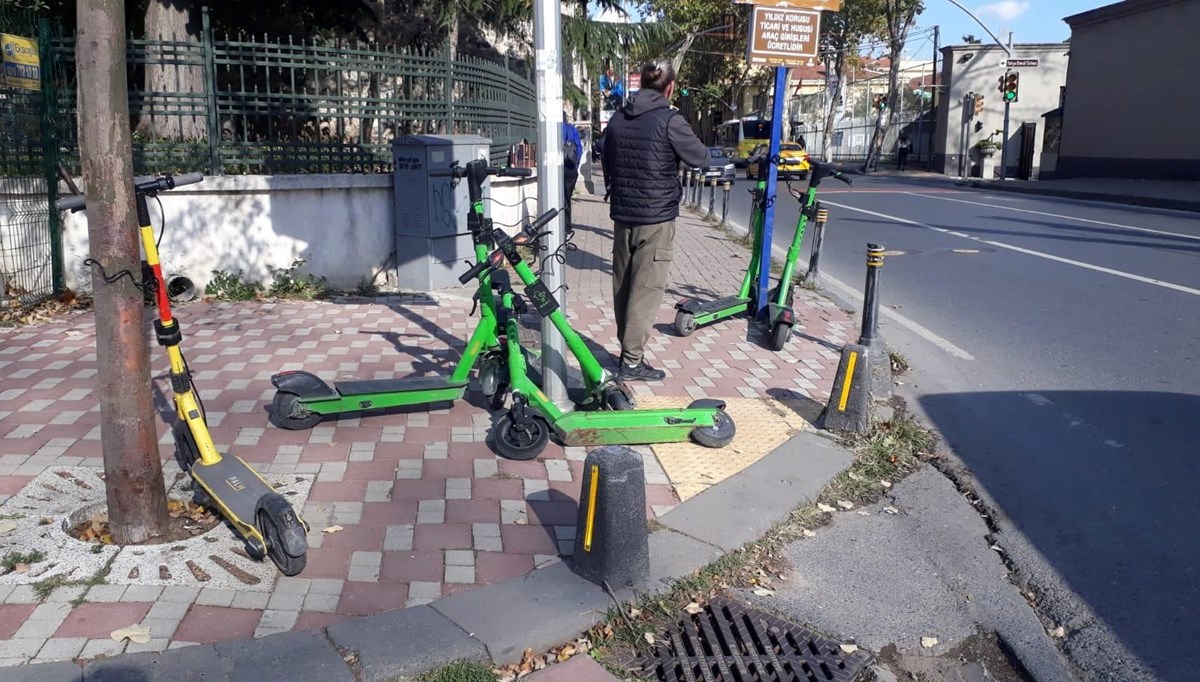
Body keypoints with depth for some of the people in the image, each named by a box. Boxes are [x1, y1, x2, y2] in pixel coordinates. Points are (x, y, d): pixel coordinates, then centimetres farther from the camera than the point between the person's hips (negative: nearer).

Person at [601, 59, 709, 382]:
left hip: (621, 214, 7)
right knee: (646, 289, -3)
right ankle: (632, 361, -1)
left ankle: (627, 348, 23)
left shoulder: (617, 119, 8)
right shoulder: (669, 120, -12)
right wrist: (689, 143, 15)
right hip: (656, 217, -7)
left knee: (623, 285, 13)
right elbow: (700, 158, -4)